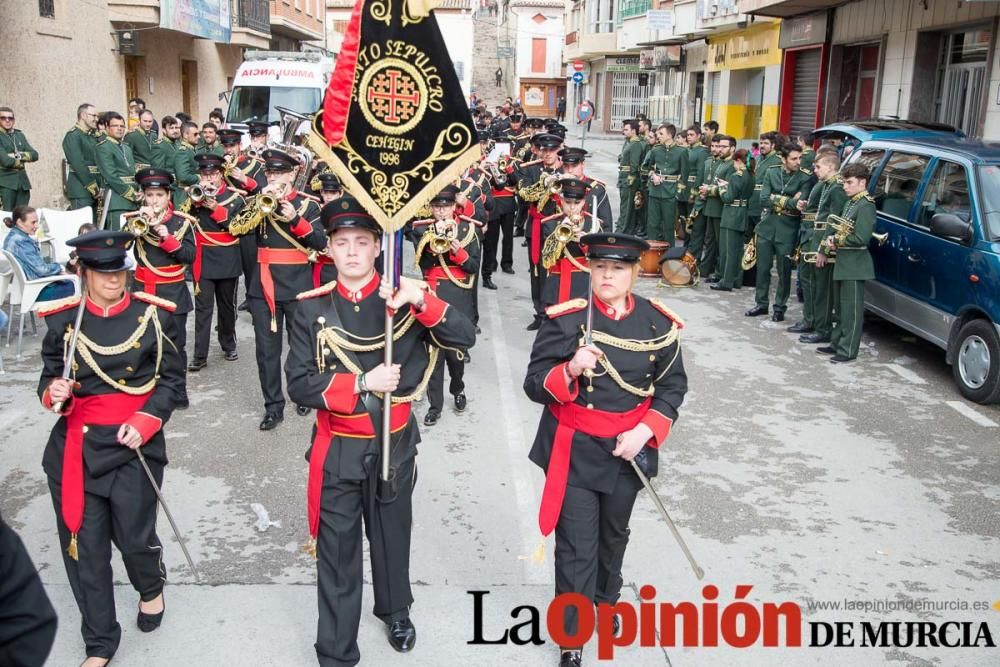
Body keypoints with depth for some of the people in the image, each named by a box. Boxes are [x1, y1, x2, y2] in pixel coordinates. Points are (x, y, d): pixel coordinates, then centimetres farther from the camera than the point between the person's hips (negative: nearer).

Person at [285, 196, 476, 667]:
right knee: (338, 553, 7)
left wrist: (422, 300, -33)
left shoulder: (403, 300, -8)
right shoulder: (312, 308, -9)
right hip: (338, 449, -1)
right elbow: (299, 385, -13)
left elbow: (465, 339, -18)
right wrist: (363, 384, -24)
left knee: (392, 535, 22)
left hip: (394, 444, 1)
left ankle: (395, 610, 49)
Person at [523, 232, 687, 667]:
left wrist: (644, 432, -13)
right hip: (574, 450, -3)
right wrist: (570, 371, -32)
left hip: (629, 450, 3)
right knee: (577, 545, 1)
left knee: (614, 533, 24)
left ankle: (606, 598, 52)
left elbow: (672, 388, 1)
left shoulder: (659, 323, -6)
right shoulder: (565, 319, -14)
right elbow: (534, 385, -13)